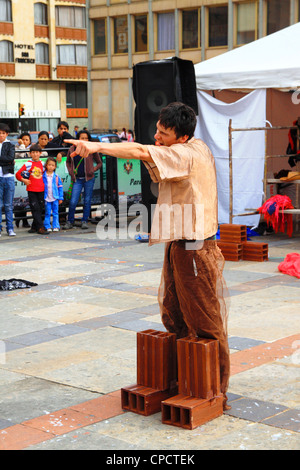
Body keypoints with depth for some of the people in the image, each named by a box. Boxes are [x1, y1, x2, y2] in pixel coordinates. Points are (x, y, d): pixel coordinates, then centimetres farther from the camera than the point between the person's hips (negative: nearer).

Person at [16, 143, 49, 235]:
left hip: (41, 190, 5)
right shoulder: (28, 164, -2)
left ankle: (34, 227, 17)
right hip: (31, 190, -4)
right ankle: (40, 228, -8)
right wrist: (23, 180, -14)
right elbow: (18, 174, -1)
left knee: (40, 209, 6)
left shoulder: (42, 164, 10)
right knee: (35, 209, -7)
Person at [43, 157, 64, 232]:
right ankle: (48, 227, 8)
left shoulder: (56, 177, 1)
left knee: (55, 213, 5)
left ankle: (56, 226, 12)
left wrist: (60, 198, 3)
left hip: (55, 198, 1)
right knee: (47, 213, 2)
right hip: (47, 198, -1)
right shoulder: (43, 176, 0)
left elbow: (60, 187, 6)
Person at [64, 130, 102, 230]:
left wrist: (93, 170, -6)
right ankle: (70, 222, 11)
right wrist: (71, 172, 5)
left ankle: (84, 221, 18)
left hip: (88, 179, 0)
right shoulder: (72, 149, 4)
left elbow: (99, 163, 9)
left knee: (87, 201, 5)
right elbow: (68, 162, 20)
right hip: (77, 180, 1)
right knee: (73, 202, -5)